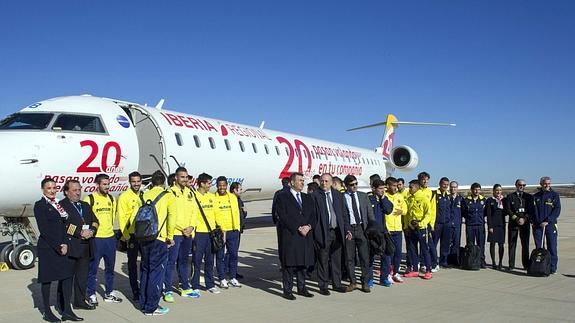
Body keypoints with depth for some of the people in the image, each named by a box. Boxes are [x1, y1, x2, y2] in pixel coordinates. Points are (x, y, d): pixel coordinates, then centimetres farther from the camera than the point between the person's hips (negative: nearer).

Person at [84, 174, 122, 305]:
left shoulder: (111, 199, 10)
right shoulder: (89, 199, -8)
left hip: (110, 237, 6)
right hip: (95, 239, -6)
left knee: (110, 267, 14)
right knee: (93, 268, 2)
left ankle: (109, 293, 26)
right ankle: (92, 295, 14)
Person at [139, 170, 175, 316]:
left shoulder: (144, 196, 10)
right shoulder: (168, 196, -3)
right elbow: (172, 217, -13)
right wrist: (170, 237, -3)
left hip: (143, 239, 5)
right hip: (159, 239, -5)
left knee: (145, 271, 16)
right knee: (156, 272, 2)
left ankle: (143, 304, 24)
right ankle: (151, 307, 6)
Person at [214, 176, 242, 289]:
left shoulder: (233, 197, 8)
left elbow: (236, 213, 11)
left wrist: (237, 227, 5)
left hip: (233, 231, 3)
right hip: (219, 232, -3)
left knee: (234, 254, 8)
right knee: (220, 256, 3)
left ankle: (232, 278, 21)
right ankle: (222, 279, 13)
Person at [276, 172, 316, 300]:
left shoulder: (308, 198, 16)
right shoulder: (282, 197, -3)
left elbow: (314, 216, 12)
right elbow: (283, 217, -11)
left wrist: (308, 226, -9)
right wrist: (298, 228, -15)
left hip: (305, 236, 6)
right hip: (289, 236, -5)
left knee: (303, 263, 11)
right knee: (288, 264, 0)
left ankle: (301, 288, 22)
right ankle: (287, 290, 9)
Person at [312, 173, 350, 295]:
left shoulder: (338, 195, 10)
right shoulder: (315, 196, -5)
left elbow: (344, 213, 12)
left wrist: (347, 229, 6)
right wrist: (313, 231, -13)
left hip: (337, 231, 5)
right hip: (323, 232, -4)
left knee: (336, 259, 13)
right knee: (323, 260, 4)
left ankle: (336, 284, 26)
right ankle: (323, 286, 15)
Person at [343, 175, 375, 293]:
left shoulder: (363, 196, 9)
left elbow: (370, 213, 10)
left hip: (362, 228, 2)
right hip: (348, 229, -2)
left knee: (364, 256, 3)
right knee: (349, 257, 5)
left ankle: (365, 283, 14)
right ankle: (352, 282, 17)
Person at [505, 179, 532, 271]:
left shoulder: (529, 196, 11)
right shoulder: (510, 196, 7)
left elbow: (531, 210, 3)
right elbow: (508, 210, 0)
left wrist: (524, 219, -11)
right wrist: (516, 219, -11)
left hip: (525, 223, 1)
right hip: (513, 223, -1)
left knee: (525, 244, 2)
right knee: (512, 244, 0)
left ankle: (526, 265, 10)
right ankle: (511, 265, 5)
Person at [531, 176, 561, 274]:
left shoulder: (554, 195, 2)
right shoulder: (535, 196, 10)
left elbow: (557, 210, -5)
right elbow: (531, 210, 12)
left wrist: (547, 221, -14)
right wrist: (532, 221, -2)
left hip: (550, 225, -2)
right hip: (537, 225, 2)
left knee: (552, 247, -1)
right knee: (538, 247, 6)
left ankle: (553, 268, 7)